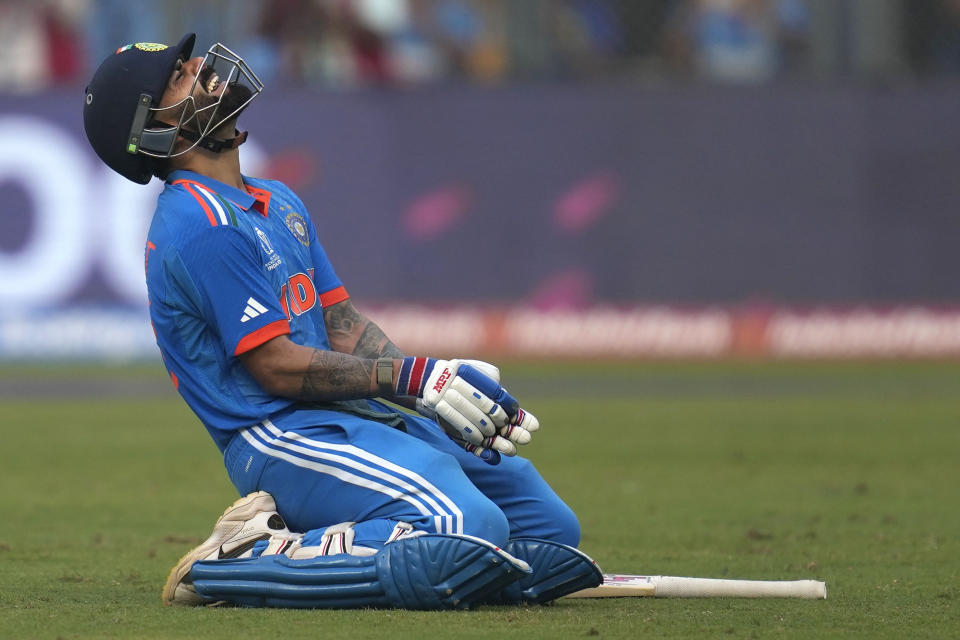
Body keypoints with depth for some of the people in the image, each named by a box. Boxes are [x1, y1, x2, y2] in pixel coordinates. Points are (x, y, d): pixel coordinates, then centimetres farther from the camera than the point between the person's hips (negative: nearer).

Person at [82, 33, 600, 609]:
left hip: (364, 418, 9)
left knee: (554, 530, 3)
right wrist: (411, 376, -14)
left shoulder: (277, 202, 20)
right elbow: (277, 366, -14)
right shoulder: (202, 224, -11)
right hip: (280, 434, -9)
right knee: (469, 531, -31)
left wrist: (449, 380, 0)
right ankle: (243, 562, -17)